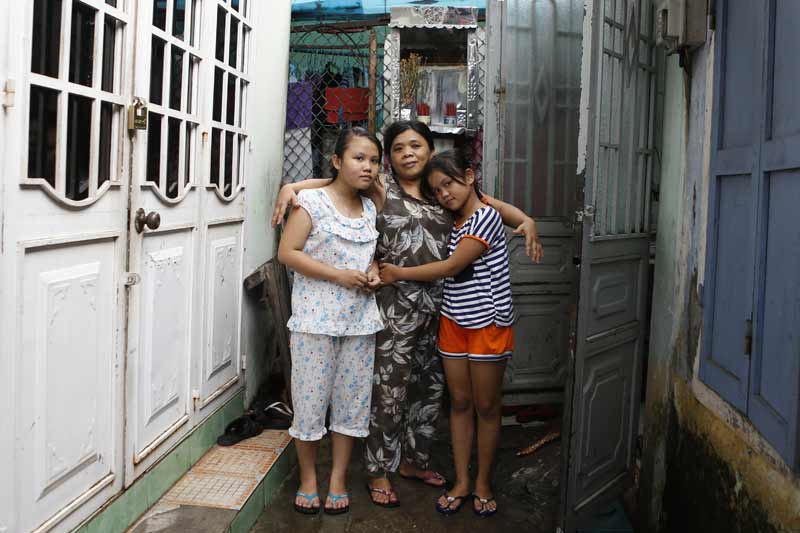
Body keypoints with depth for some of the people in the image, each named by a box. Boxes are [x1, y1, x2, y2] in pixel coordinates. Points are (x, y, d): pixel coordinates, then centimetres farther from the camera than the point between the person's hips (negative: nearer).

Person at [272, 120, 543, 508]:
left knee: (430, 385, 14)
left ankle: (413, 460, 32)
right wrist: (291, 187, -21)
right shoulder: (381, 188, 0)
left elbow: (496, 205, 16)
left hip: (437, 306, 5)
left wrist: (525, 221, -2)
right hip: (395, 304, -5)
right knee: (390, 389, 0)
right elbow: (334, 181, -4)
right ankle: (379, 471, 16)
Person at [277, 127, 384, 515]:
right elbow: (287, 252, -12)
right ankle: (308, 477, 23)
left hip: (360, 322, 5)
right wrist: (339, 275, -18)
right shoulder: (312, 201, -7)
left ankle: (338, 478, 24)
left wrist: (374, 270, 0)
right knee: (311, 398, 4)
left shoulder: (371, 208, 10)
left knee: (353, 399, 10)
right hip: (316, 320, -5)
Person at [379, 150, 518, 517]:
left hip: (488, 324, -6)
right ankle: (461, 482, 20)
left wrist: (398, 273, -10)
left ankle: (483, 483, 19)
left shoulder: (486, 217, -13)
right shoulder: (453, 222, 11)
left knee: (486, 406, 5)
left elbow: (452, 267, -16)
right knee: (459, 402, 10)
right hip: (453, 322, 6)